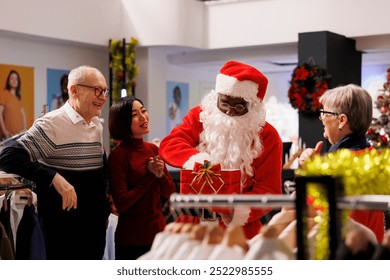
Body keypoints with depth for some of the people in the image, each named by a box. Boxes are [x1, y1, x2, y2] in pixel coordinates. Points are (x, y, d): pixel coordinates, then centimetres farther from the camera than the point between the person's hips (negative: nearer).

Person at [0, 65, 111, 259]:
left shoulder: (98, 126, 9)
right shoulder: (52, 124, -15)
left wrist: (105, 207, 13)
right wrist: (55, 178, -31)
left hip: (96, 226, 7)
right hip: (64, 229, -7)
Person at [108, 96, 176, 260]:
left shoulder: (153, 149, 6)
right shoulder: (118, 155, -12)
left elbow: (170, 193, 7)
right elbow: (121, 203, -18)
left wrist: (160, 174, -12)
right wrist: (150, 175, -14)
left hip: (158, 233, 6)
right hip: (131, 240, -6)